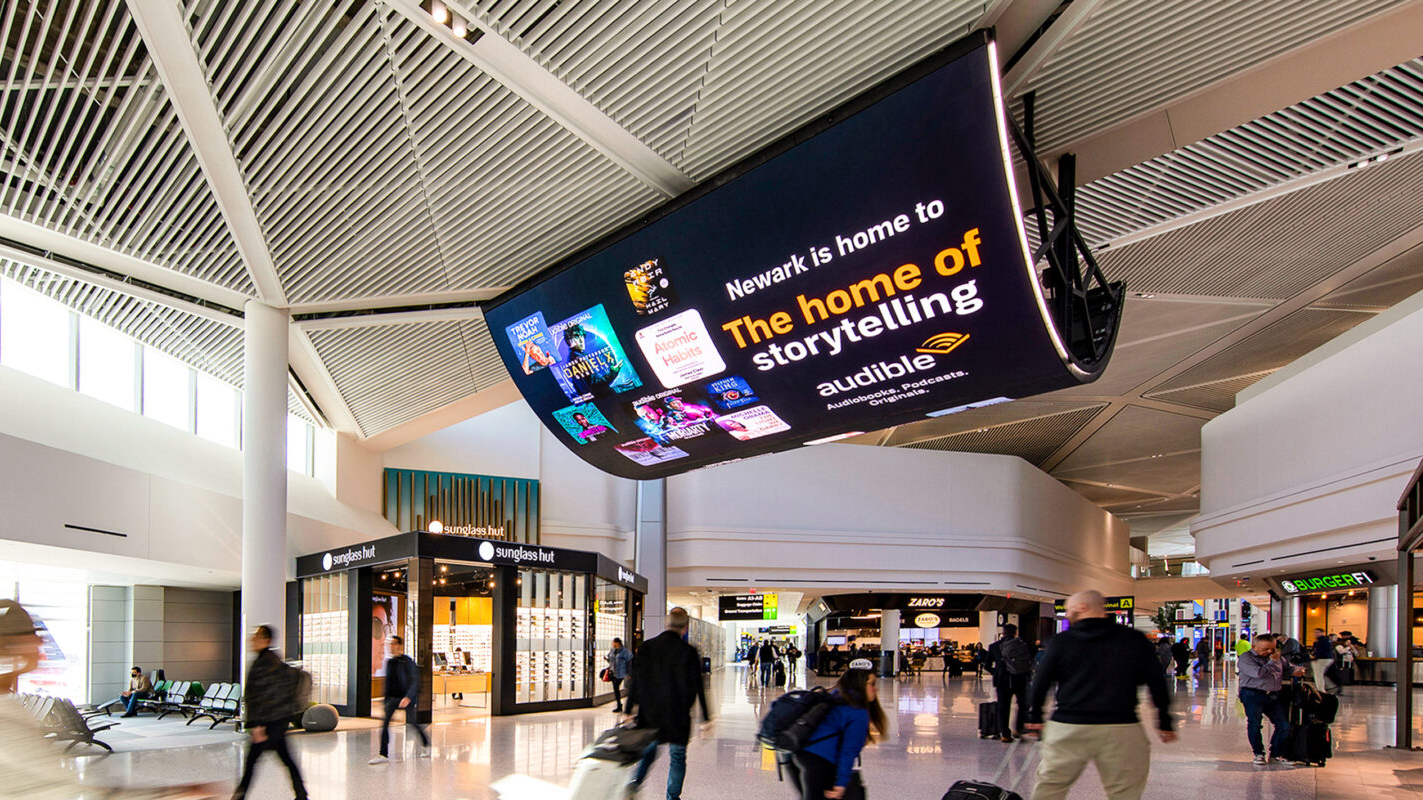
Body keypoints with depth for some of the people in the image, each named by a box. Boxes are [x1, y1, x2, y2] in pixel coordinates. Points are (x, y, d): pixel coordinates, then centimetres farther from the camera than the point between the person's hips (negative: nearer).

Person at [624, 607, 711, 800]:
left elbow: (636, 681, 1)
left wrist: (629, 709, 9)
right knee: (677, 757, 11)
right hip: (678, 716, -3)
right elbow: (697, 686, -8)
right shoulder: (689, 652, -11)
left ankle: (635, 781, 0)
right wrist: (705, 716, -2)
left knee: (648, 751, 20)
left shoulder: (646, 647, -2)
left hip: (649, 713, 3)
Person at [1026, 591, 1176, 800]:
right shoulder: (1135, 640, 5)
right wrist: (1165, 723, 16)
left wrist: (1035, 717, 16)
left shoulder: (1061, 641, 2)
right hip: (1122, 729, 0)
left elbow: (1041, 683, 3)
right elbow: (1157, 683, 7)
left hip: (1068, 727, 0)